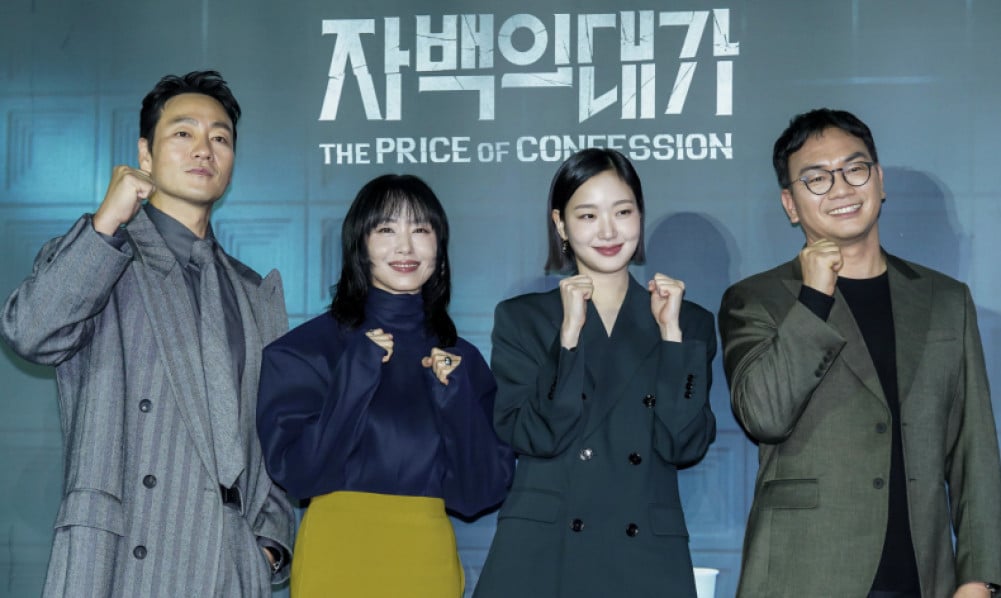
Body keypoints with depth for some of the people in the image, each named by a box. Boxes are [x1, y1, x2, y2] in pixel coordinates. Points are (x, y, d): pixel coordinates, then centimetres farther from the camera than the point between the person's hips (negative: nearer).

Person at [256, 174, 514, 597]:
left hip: (430, 561, 3)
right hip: (339, 556, -3)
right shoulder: (306, 348, -4)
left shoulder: (462, 360, 4)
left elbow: (481, 491, -1)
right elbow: (298, 473, -12)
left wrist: (456, 398, -13)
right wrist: (355, 377, -19)